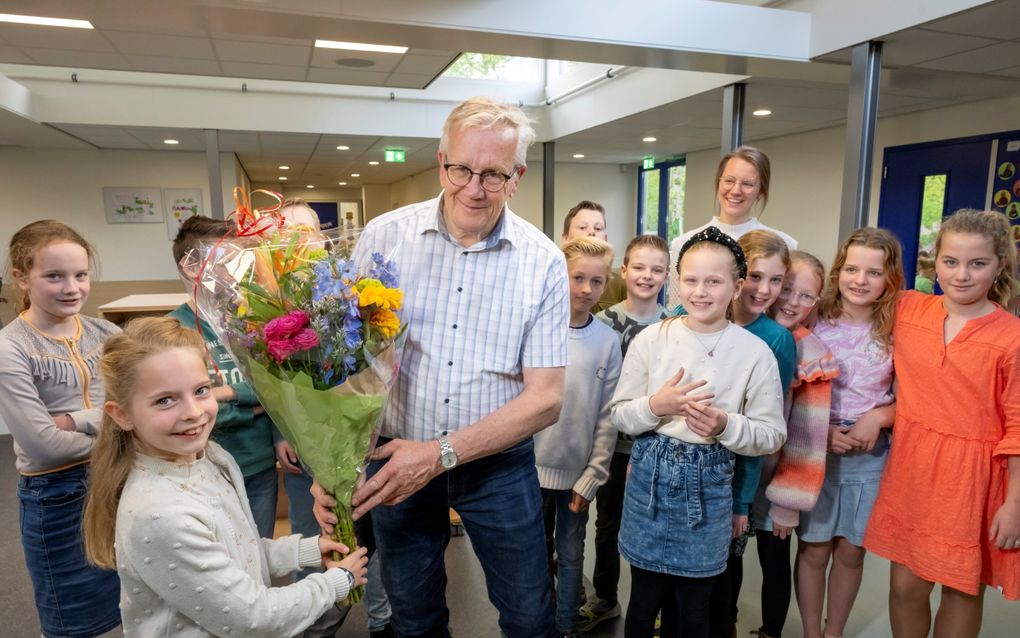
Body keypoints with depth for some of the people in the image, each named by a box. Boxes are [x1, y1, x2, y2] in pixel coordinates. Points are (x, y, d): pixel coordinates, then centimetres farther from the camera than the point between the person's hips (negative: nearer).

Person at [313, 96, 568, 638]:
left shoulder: (543, 263, -10)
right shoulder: (384, 236, -8)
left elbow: (545, 398, -11)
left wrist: (440, 454, -19)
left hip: (498, 464, 0)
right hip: (395, 458, 1)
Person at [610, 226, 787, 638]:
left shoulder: (755, 353, -7)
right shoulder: (650, 340, -6)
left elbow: (773, 435, -3)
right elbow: (620, 415, 0)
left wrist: (725, 425, -21)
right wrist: (655, 406, -20)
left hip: (709, 484, 0)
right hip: (650, 475, 1)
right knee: (644, 600, 16)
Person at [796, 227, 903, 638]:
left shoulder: (897, 333, -4)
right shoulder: (814, 325, -8)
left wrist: (878, 417, -16)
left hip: (871, 457, 1)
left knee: (851, 551, 13)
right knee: (814, 549, 9)